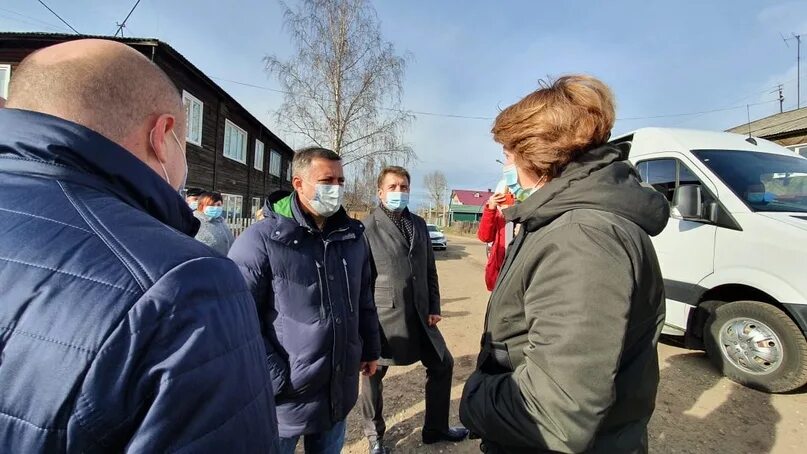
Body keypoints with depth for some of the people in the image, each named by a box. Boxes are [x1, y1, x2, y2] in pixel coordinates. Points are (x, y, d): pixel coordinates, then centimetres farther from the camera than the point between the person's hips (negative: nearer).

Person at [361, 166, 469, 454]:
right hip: (382, 315, -5)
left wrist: (434, 307, 8)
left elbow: (429, 270, 13)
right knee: (373, 374, 11)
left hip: (418, 315, 6)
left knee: (442, 364, 16)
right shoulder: (367, 227, -9)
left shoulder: (419, 224, 10)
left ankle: (436, 428, 38)